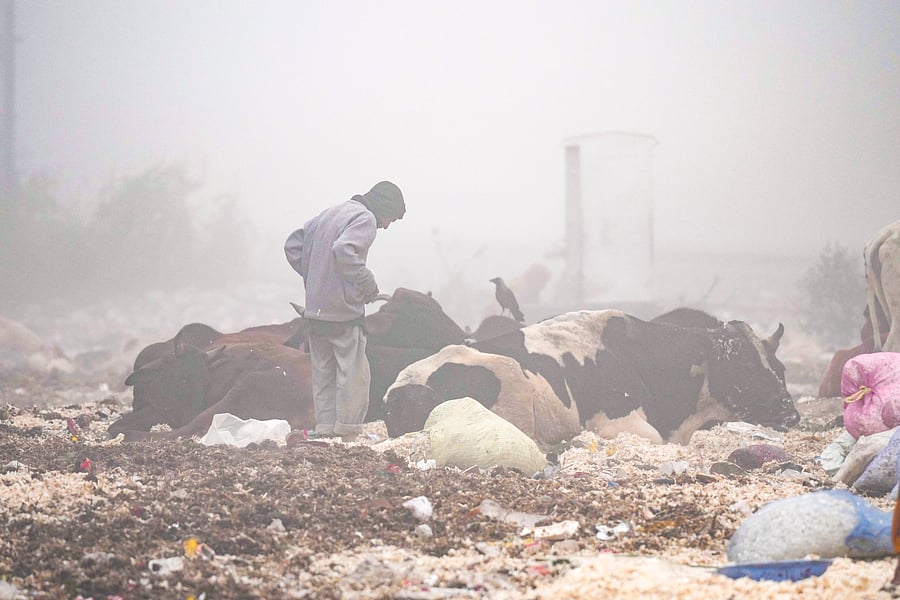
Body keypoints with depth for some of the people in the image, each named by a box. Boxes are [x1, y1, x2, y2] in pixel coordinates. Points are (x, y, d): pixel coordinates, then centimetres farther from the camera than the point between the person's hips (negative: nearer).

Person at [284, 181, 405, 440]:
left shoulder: (328, 214, 19)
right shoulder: (365, 218, -9)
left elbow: (293, 245, 20)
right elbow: (344, 251, -27)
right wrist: (368, 285, -16)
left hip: (316, 310, 8)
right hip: (344, 311, -8)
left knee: (323, 372, 12)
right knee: (354, 373, -2)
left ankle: (325, 430, 14)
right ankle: (348, 433, -2)